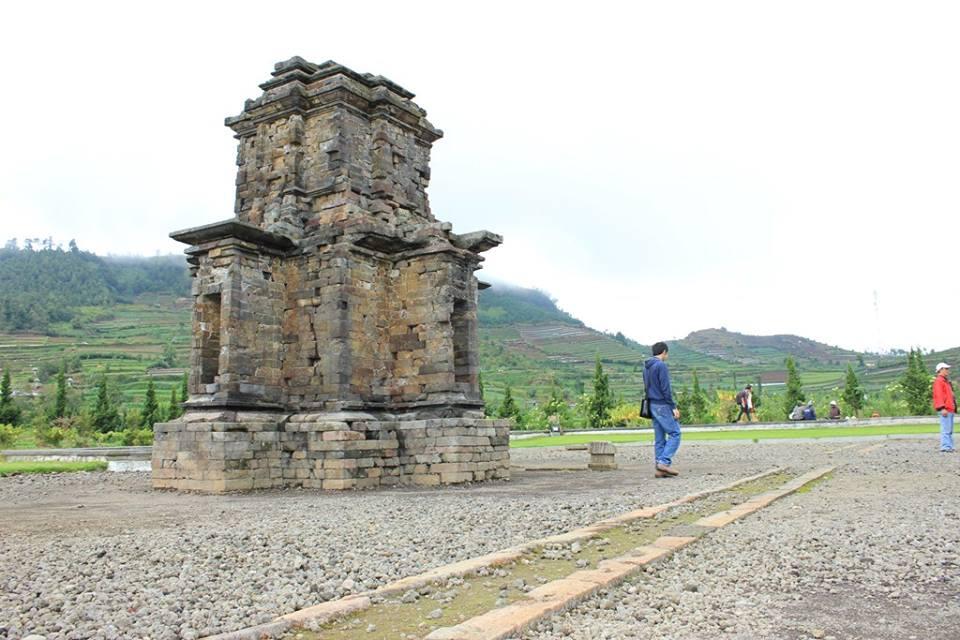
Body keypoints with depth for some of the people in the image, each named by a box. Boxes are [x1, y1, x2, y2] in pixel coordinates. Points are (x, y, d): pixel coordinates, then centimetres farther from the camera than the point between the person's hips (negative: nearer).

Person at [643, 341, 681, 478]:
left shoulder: (646, 367, 15)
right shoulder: (661, 365, -12)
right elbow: (665, 389, -17)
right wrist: (674, 407, -13)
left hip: (652, 405, 9)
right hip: (662, 405, -8)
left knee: (659, 438, 8)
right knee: (675, 433, -4)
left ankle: (659, 469, 6)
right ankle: (664, 462, -12)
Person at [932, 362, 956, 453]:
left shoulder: (946, 381, 23)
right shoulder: (938, 381, -9)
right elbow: (939, 395, -18)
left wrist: (954, 407, 22)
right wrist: (942, 408, -25)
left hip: (949, 408, 11)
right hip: (945, 409, -11)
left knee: (950, 430, 11)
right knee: (946, 429, -13)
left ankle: (949, 447, 15)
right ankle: (945, 447, -13)